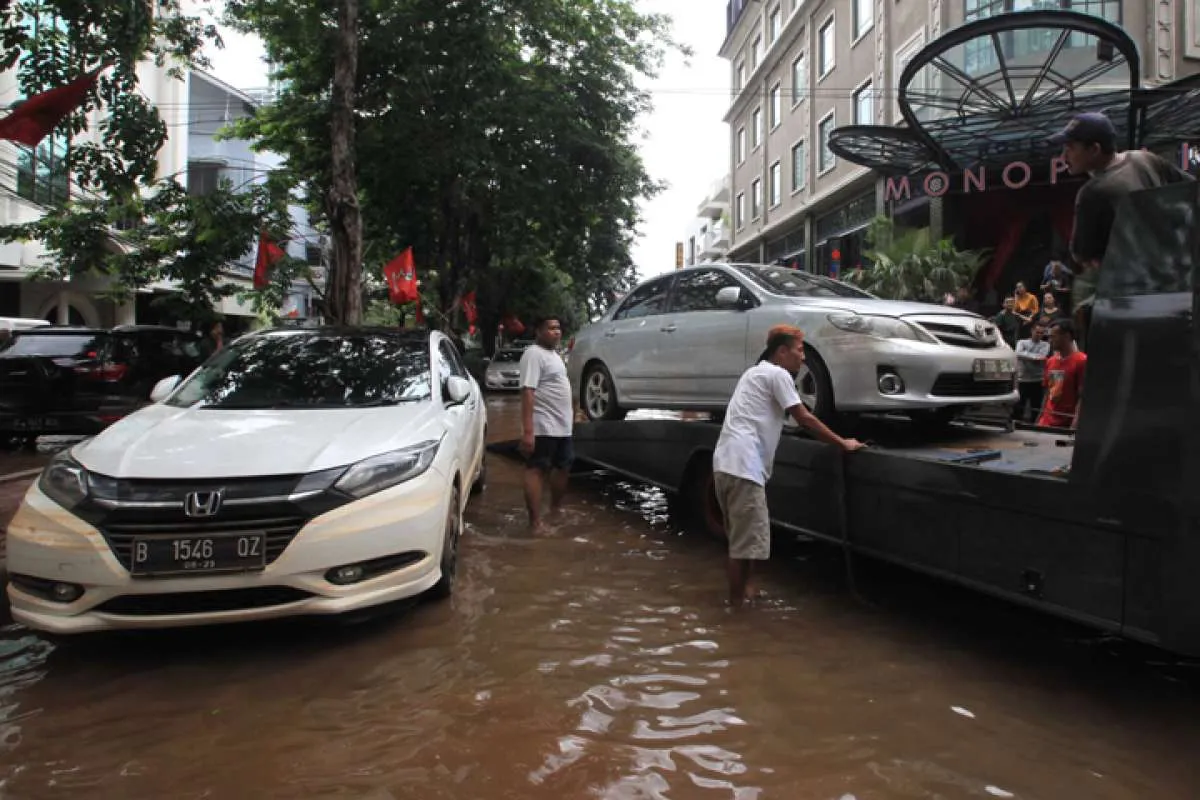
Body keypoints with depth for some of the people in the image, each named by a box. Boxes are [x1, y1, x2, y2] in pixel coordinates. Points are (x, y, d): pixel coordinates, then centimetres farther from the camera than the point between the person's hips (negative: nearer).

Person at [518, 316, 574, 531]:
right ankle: (536, 523, -3)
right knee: (537, 471, -5)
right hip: (543, 427, -10)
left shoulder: (554, 354, 16)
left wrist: (572, 412, 24)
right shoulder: (534, 354, -14)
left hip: (563, 426, 10)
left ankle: (556, 510, 35)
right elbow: (528, 392, -23)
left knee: (563, 468, 18)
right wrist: (527, 430, -29)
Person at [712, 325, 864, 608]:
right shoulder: (778, 374, -3)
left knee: (741, 537, 20)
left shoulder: (756, 371, 25)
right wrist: (842, 443, 3)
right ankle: (737, 603, 4)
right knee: (747, 540, -4)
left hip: (725, 462, 10)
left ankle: (742, 594, 32)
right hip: (743, 466, -10)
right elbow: (805, 419, -4)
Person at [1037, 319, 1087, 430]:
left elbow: (1082, 397, -13)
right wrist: (1039, 420, 13)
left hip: (1068, 424, -6)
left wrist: (1074, 426, -20)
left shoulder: (1081, 361, -9)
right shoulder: (1051, 361, 13)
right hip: (1047, 422, 6)